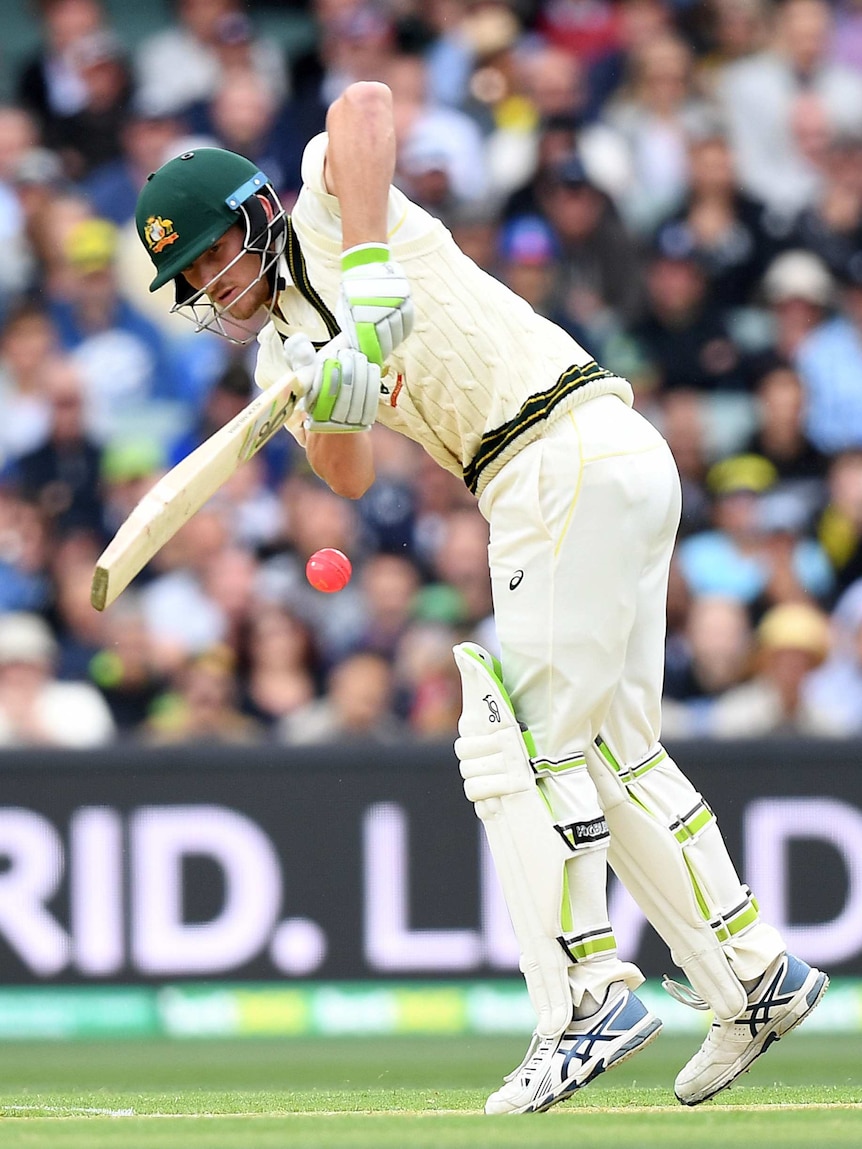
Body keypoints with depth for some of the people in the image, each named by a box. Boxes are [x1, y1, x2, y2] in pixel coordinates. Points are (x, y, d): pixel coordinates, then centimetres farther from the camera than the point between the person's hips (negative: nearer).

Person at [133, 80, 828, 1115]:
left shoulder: (326, 201, -1)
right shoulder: (280, 350, 18)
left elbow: (365, 102, -23)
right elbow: (348, 478, 1)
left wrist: (362, 269, -29)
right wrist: (330, 404, -21)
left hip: (580, 450, -10)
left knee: (519, 741, -11)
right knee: (608, 748, 16)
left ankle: (588, 994, -11)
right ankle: (752, 976, 22)